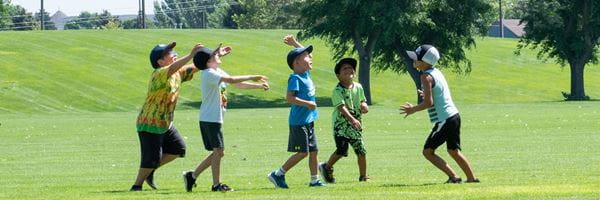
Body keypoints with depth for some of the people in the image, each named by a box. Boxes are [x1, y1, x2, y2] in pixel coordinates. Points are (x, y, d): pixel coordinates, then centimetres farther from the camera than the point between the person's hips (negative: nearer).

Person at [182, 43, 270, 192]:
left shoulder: (218, 72, 15)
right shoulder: (209, 73, -15)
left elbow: (238, 84, 17)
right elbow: (232, 80, -25)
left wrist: (258, 86, 9)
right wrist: (252, 78, -18)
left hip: (215, 119, 10)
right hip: (210, 118, -10)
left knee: (218, 152, 12)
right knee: (218, 150, -6)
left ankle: (192, 176, 17)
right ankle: (216, 184, 0)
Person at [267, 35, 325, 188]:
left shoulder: (306, 74, 11)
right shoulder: (295, 78, -14)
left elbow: (307, 54, 28)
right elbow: (289, 97, -24)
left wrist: (295, 44, 22)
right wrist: (307, 103, -23)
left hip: (308, 121, 9)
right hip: (299, 122, -9)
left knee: (313, 151, 9)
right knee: (302, 152, -7)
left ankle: (314, 180, 15)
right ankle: (278, 174, 1)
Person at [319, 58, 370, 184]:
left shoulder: (358, 87, 8)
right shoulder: (338, 90, -11)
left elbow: (363, 102, 17)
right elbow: (342, 107, -22)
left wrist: (364, 106, -9)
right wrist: (352, 119, -36)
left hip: (355, 125, 5)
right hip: (341, 124, -5)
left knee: (361, 151, 2)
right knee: (342, 150, -15)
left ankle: (363, 176, 16)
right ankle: (327, 167, 10)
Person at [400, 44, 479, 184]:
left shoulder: (426, 77, -15)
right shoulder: (437, 72, 12)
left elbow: (429, 103, -20)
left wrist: (413, 109, -7)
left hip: (444, 120, -9)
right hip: (454, 116, 9)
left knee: (428, 151, -2)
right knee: (453, 151, 20)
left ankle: (453, 177, -7)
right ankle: (472, 178, 24)